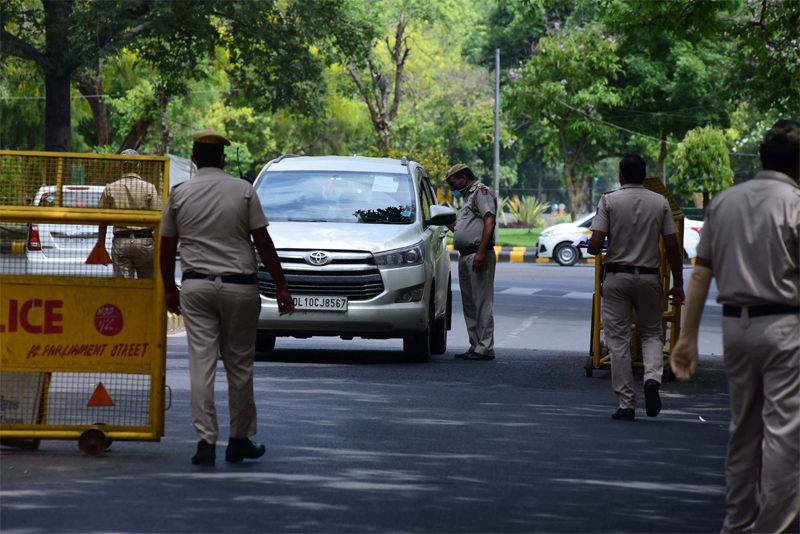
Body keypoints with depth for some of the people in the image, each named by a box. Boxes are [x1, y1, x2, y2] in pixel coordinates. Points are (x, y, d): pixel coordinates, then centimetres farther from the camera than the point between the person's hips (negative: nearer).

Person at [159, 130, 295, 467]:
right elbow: (263, 243, -2)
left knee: (201, 363, -1)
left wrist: (170, 290, 20)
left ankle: (206, 441, -8)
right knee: (239, 365, 8)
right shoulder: (244, 191, 0)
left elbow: (166, 251, 7)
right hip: (239, 286, -1)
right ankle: (240, 440, 15)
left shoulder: (179, 194, 3)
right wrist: (281, 287, 4)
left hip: (196, 286, 1)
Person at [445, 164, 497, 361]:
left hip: (478, 256, -10)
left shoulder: (481, 192, -4)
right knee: (469, 305, 10)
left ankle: (485, 348, -13)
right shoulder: (469, 197, 25)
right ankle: (475, 346, 14)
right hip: (465, 256, 10)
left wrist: (481, 253, -24)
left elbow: (490, 221, -17)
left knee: (482, 303, -11)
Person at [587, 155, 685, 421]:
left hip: (617, 275, -2)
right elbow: (672, 245, -1)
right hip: (649, 277, 2)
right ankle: (652, 378, -12)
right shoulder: (660, 202, 0)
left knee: (618, 339, 5)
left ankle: (626, 403, 3)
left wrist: (590, 248, 12)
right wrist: (678, 284, 6)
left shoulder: (608, 201, -6)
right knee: (651, 333, 16)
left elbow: (596, 244, -13)